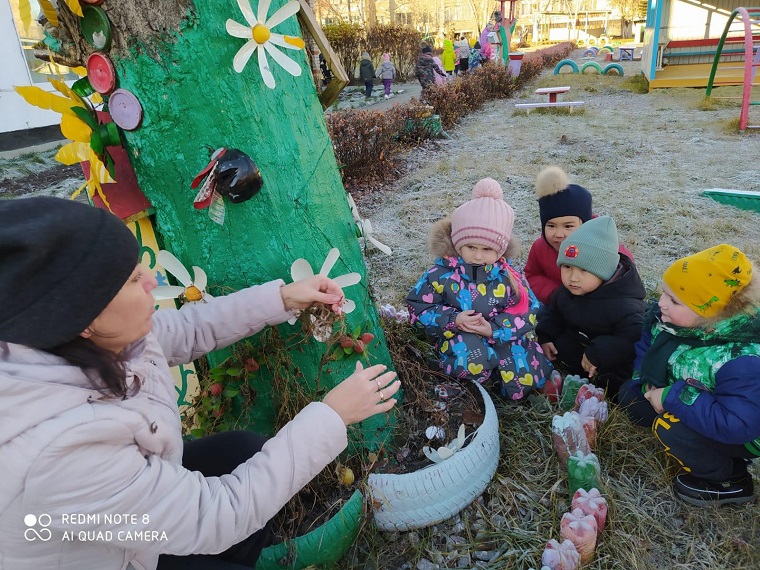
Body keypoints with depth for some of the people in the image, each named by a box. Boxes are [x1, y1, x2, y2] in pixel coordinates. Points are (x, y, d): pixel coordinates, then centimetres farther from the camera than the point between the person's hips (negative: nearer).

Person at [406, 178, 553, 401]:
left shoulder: (508, 275, -3)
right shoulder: (441, 274, -8)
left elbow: (526, 311, -2)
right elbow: (418, 309, -5)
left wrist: (495, 329, -19)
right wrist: (453, 320, -21)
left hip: (502, 337, 3)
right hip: (459, 339, -3)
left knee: (523, 382, -14)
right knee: (474, 360, -36)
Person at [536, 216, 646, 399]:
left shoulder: (623, 305, -36)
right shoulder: (567, 290, -13)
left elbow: (633, 337, -38)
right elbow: (553, 310, 7)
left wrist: (598, 354, -38)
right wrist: (545, 336, -6)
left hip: (614, 360, -7)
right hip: (577, 344, 7)